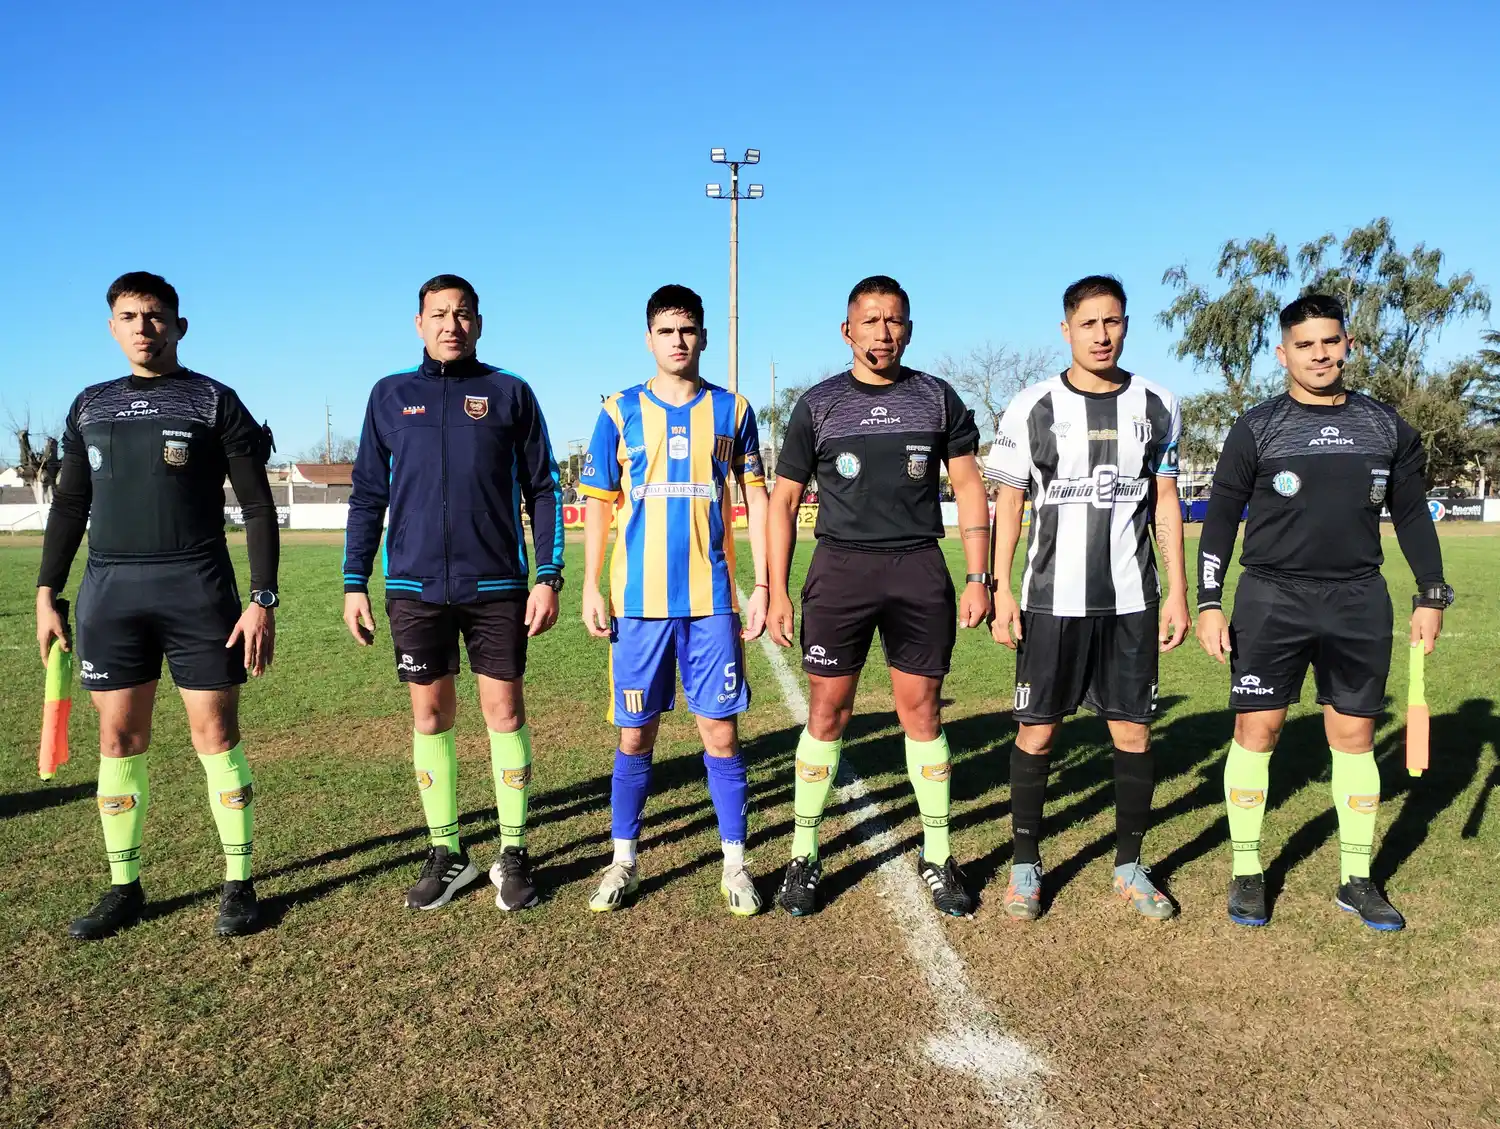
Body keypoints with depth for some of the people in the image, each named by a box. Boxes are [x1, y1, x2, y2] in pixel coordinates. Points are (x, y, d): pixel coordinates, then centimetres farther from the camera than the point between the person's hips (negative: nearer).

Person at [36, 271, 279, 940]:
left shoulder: (215, 402, 2)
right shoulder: (90, 407, 14)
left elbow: (258, 507, -1)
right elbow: (69, 506, 18)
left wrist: (263, 600, -9)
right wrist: (47, 594, 10)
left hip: (198, 590, -4)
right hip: (110, 591, 4)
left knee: (216, 735, -2)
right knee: (119, 739, 6)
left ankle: (238, 885, 10)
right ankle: (123, 889, 19)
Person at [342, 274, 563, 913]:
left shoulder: (510, 393, 5)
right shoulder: (390, 396, 9)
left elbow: (542, 490, 4)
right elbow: (367, 496, 11)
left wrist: (549, 577, -4)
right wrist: (354, 583, 5)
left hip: (497, 585, -1)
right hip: (414, 587, 2)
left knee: (504, 714, 2)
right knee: (430, 716, 7)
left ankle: (513, 854, 15)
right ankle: (446, 853, 21)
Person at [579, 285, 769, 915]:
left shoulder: (731, 410, 6)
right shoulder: (621, 412, 5)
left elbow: (757, 498, 8)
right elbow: (598, 504, 7)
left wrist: (763, 585, 1)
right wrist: (591, 589, 0)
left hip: (712, 601, 0)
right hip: (638, 601, 0)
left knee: (720, 733, 2)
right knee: (635, 737, 7)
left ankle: (735, 864, 16)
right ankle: (624, 863, 22)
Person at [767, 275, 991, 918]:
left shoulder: (938, 399, 9)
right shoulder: (818, 404, 7)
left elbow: (969, 488, 9)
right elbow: (784, 501, 7)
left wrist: (979, 578, 0)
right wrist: (777, 592, 1)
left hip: (919, 572, 1)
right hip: (840, 567, 0)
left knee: (922, 712, 5)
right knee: (826, 713, 0)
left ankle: (937, 856, 19)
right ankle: (804, 856, 13)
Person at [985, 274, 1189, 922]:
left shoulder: (1156, 406, 6)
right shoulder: (1031, 408, -1)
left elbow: (1166, 504, 10)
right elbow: (1008, 503, 1)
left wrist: (1177, 591, 5)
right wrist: (1001, 590, -6)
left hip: (1132, 600, 2)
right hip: (1052, 600, -2)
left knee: (1133, 732, 7)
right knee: (1036, 730, 2)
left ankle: (1130, 867, 23)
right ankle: (1025, 863, 18)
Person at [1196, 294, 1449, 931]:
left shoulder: (1386, 426, 8)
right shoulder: (1256, 428, 0)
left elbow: (1412, 514, 14)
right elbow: (1221, 518, 0)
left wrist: (1431, 594, 9)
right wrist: (1208, 603, -7)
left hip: (1359, 601, 3)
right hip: (1271, 598, -2)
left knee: (1355, 735, 7)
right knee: (1255, 731, -2)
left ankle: (1356, 880, 21)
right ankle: (1246, 873, 12)